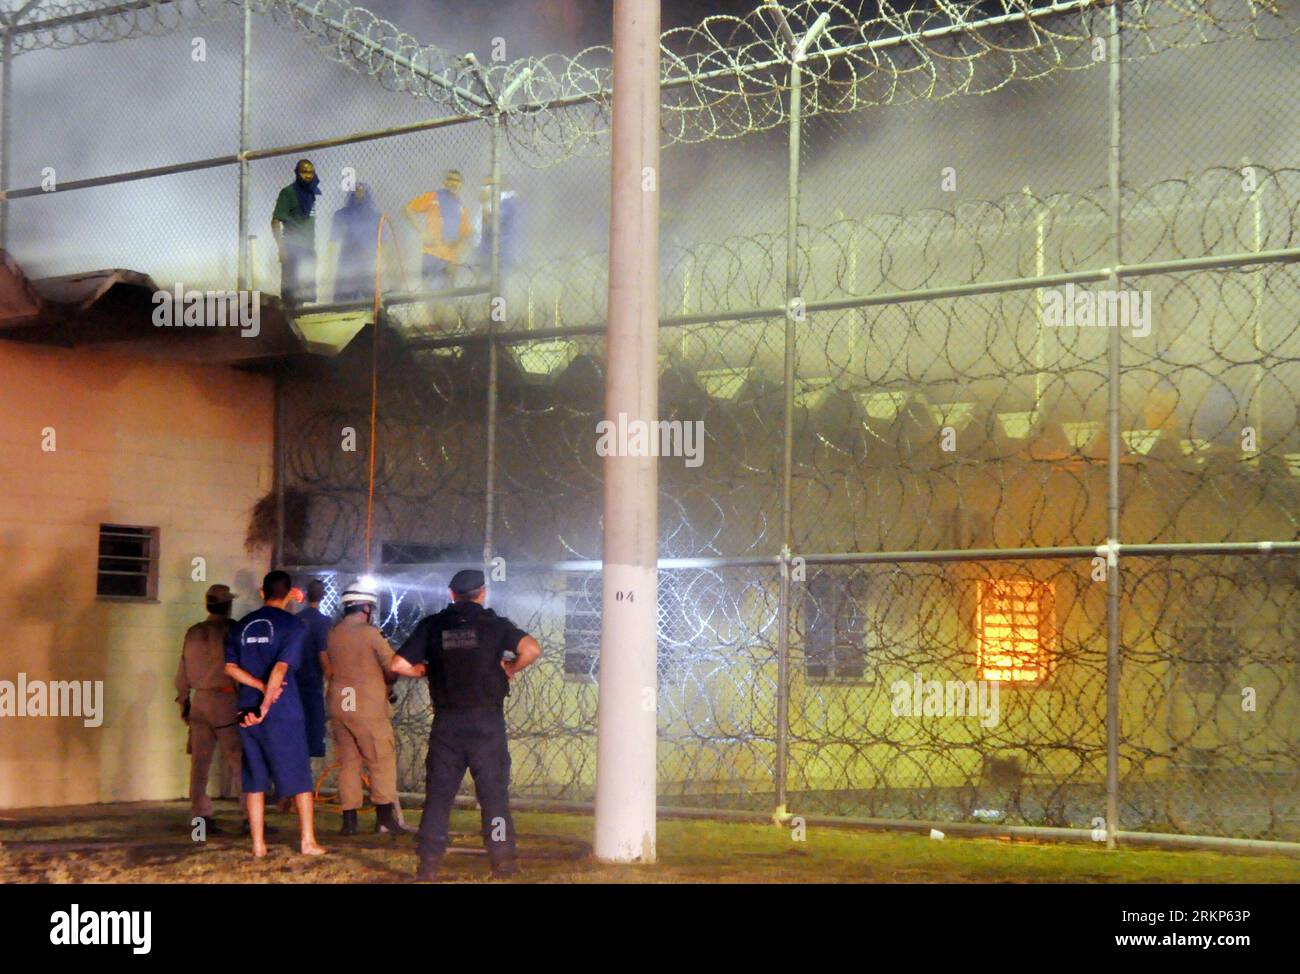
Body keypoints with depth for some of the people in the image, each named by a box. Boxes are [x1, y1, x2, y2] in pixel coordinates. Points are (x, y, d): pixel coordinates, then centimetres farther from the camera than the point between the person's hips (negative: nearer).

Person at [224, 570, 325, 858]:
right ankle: (308, 841, 5)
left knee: (254, 779, 9)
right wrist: (266, 706, -16)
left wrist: (262, 686, -5)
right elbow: (281, 668, -16)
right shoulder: (293, 626, -5)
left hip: (248, 711, 4)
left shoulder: (241, 626, 10)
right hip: (283, 711, -4)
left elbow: (230, 667, 2)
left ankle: (258, 844, 8)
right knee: (299, 777, 5)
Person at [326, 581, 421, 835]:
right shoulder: (370, 633, -8)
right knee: (382, 762, 2)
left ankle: (349, 820, 7)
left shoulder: (332, 635, 7)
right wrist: (385, 681, 16)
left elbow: (329, 670, 11)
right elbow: (392, 668, -4)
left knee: (347, 763, 9)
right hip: (369, 707, -5)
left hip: (339, 707, 5)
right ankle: (385, 817, -1)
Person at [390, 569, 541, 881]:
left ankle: (428, 866, 6)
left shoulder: (432, 625, 4)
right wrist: (510, 668, 1)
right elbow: (531, 649, -16)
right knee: (494, 794, 5)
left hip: (446, 723, 2)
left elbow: (398, 665, 1)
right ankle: (502, 863, 5)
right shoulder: (493, 624, -1)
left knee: (438, 794, 8)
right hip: (486, 720, -2)